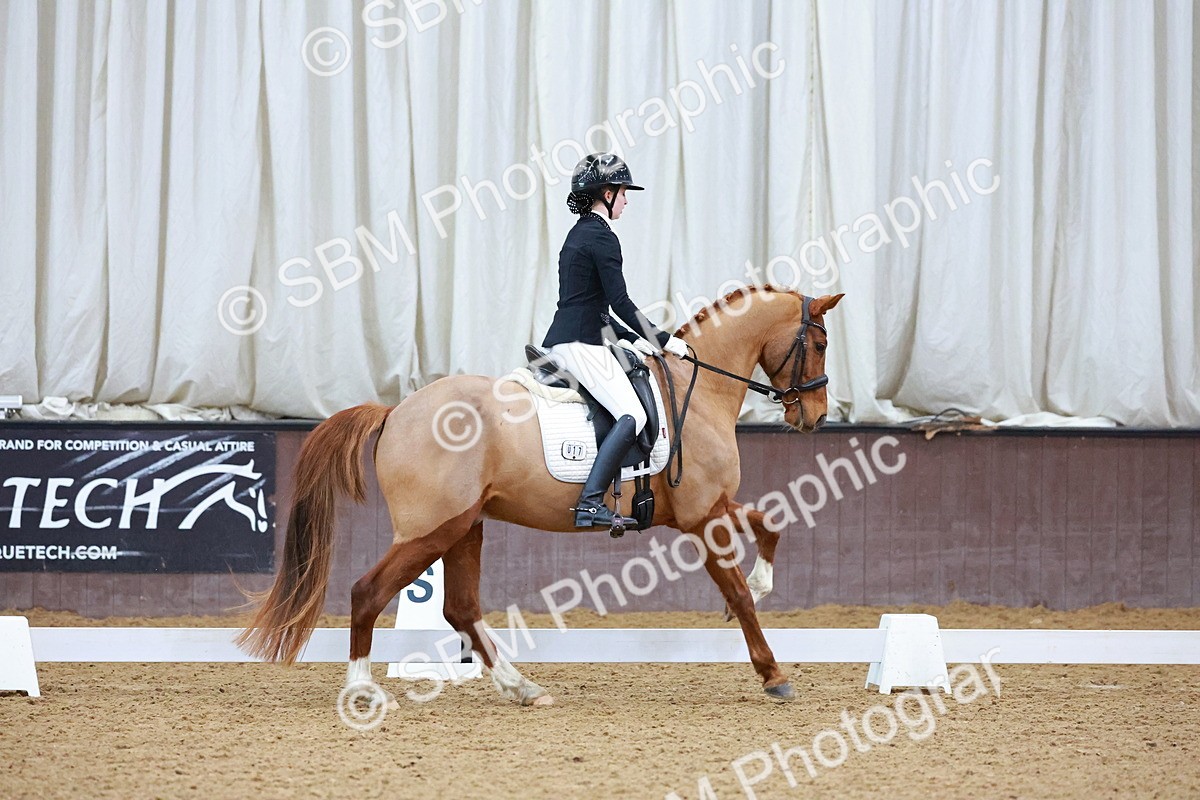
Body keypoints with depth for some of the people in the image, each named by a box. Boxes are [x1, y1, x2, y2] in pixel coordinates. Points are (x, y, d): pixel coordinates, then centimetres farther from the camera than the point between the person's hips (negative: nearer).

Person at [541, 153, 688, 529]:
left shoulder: (578, 234, 20)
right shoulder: (601, 237, -10)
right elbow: (621, 303, -15)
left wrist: (633, 340, 21)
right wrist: (663, 340, -7)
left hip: (558, 342, 10)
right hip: (580, 345, -10)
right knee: (632, 415, -18)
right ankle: (590, 502, -28)